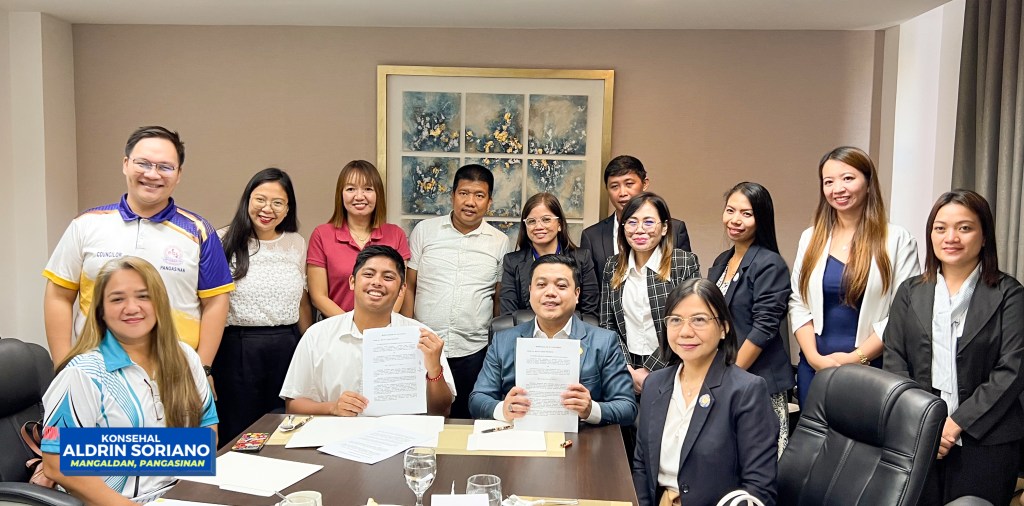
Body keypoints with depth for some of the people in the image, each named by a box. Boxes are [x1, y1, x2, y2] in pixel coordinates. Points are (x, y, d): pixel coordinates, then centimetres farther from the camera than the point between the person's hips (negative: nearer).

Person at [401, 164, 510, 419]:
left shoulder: (500, 242, 4)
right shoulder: (424, 231, 3)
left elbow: (499, 298, 9)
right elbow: (409, 287, 5)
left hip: (473, 351, 0)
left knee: (465, 420, 9)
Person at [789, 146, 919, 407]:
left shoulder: (897, 239, -2)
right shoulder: (811, 238, 8)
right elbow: (798, 304, 6)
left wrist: (857, 357, -13)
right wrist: (814, 357, -7)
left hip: (870, 369, -3)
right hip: (814, 367, 3)